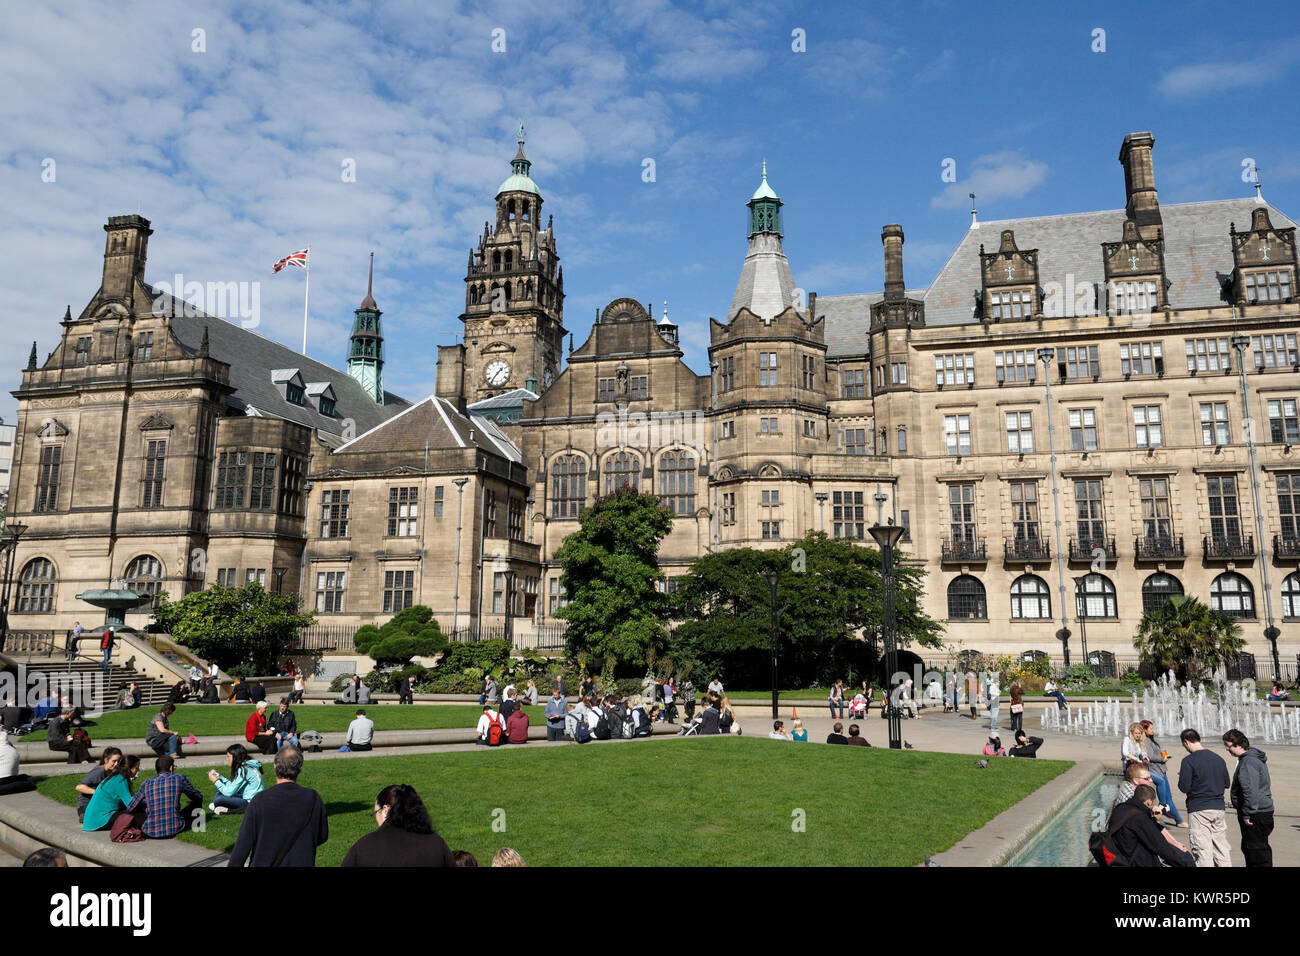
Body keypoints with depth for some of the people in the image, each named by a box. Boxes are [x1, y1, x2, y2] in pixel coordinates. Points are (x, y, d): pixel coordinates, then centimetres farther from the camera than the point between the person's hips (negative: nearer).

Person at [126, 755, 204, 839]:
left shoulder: (146, 784, 3)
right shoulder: (179, 779, -2)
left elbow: (129, 809, 12)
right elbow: (199, 797, 14)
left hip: (151, 833, 3)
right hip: (175, 829, -3)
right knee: (197, 801, 21)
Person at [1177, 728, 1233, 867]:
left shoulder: (1188, 760, -12)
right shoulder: (1218, 759, 7)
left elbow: (1184, 787, -14)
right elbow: (1227, 784, 14)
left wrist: (1181, 775, 5)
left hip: (1199, 810, -6)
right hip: (1218, 808, 6)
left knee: (1203, 849, -4)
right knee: (1222, 847, 14)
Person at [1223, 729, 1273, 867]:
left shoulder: (1248, 762, -20)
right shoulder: (1256, 758, 14)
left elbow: (1251, 791, -26)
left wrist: (1247, 814, -21)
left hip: (1255, 814, -11)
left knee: (1257, 849, -5)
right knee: (1248, 847, 18)